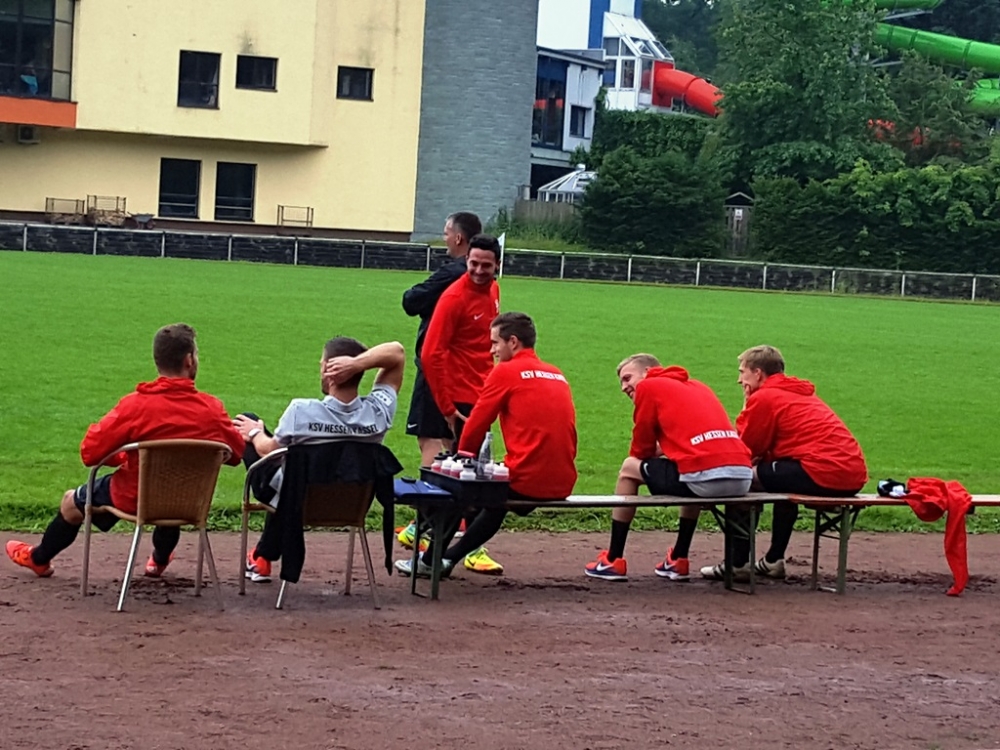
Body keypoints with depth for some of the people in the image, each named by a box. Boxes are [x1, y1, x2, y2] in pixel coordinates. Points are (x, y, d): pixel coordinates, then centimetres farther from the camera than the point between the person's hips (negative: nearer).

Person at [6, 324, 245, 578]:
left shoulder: (136, 405, -26)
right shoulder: (212, 408, -19)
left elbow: (89, 452, -22)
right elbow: (236, 453, -6)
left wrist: (123, 456, -2)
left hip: (134, 499, -3)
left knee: (72, 501, 27)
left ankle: (39, 559, 51)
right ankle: (160, 559, 59)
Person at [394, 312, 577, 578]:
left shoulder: (506, 371, -4)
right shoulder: (558, 375, 15)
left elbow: (476, 424, 0)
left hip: (526, 481, -6)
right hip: (563, 484, 6)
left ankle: (429, 560, 31)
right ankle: (448, 557, 41)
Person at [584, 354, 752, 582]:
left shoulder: (649, 386, 11)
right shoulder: (698, 387, 30)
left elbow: (641, 449, 13)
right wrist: (665, 449, 34)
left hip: (705, 477, -7)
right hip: (742, 477, 7)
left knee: (629, 468, 17)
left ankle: (613, 561, 19)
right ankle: (678, 561, 36)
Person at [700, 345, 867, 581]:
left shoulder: (764, 397, -2)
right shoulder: (802, 393, 26)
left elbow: (746, 449, 3)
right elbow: (767, 447, 26)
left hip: (824, 474, -9)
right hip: (854, 475, 9)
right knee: (783, 476, 35)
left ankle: (738, 563, 6)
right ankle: (774, 560, 38)